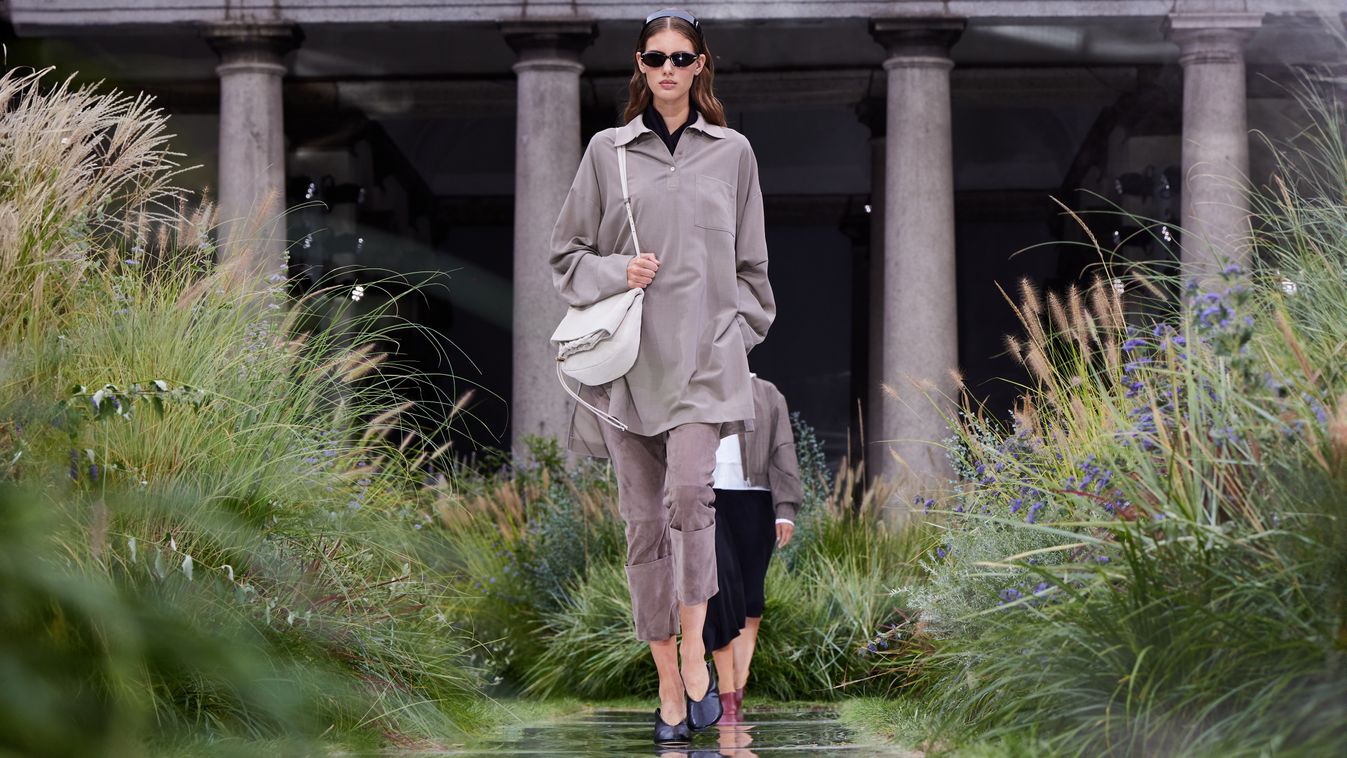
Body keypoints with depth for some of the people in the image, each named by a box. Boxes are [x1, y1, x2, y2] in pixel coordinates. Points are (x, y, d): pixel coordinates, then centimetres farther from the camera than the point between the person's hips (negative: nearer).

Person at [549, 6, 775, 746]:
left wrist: (740, 334, 4)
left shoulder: (732, 152, 7)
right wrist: (616, 274, -6)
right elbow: (567, 253, 11)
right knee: (645, 520, 3)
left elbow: (750, 262, 13)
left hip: (704, 352, -1)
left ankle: (693, 644, -8)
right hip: (629, 354, 1)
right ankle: (670, 685, 11)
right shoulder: (607, 151, 7)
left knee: (688, 493, -24)